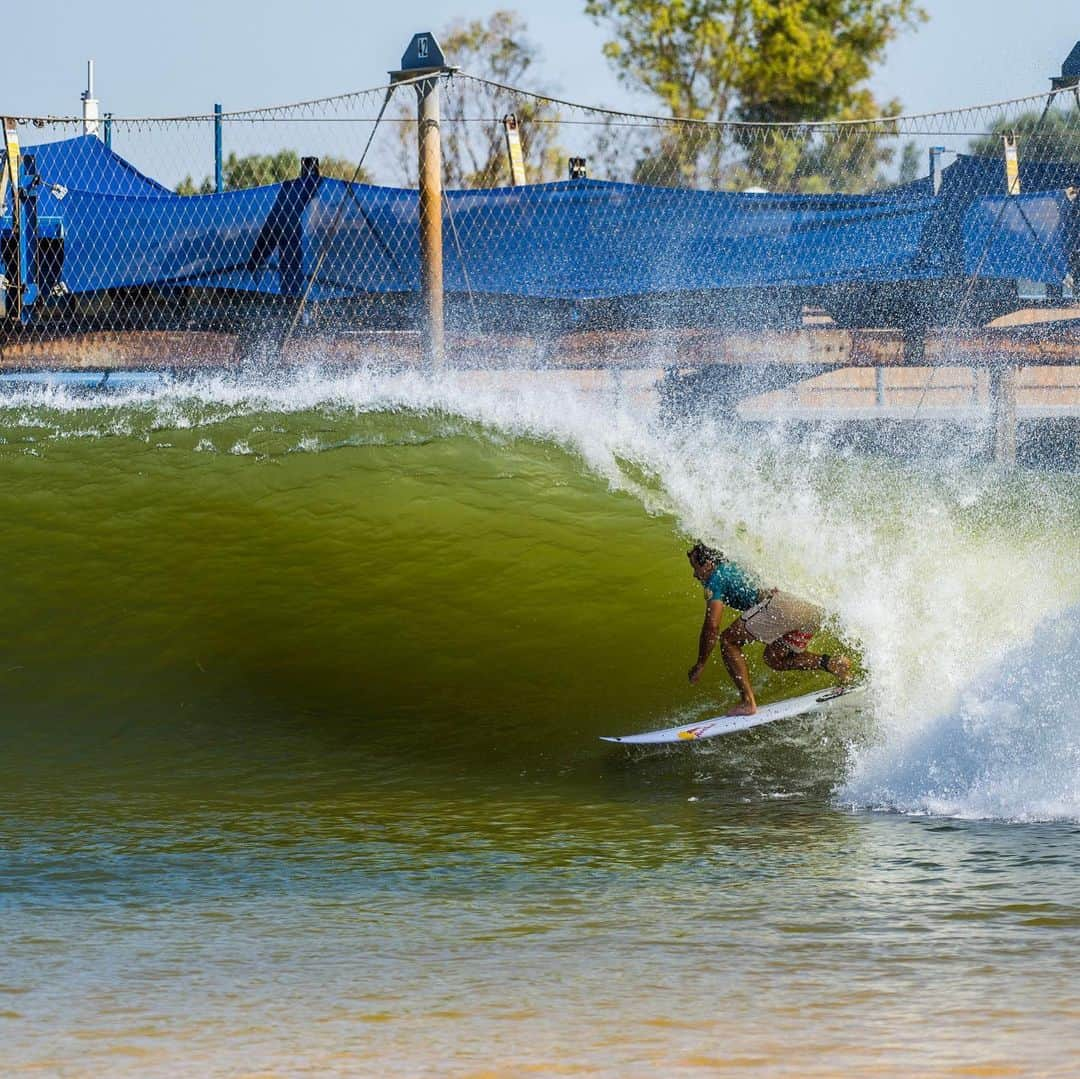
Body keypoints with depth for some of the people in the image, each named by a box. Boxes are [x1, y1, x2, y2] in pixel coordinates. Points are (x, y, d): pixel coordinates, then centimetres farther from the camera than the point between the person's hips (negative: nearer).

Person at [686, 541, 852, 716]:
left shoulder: (716, 578, 7)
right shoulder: (734, 569, 33)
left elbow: (712, 625, 0)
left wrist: (700, 664, 6)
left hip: (778, 606, -9)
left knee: (728, 641, 4)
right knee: (774, 658, 26)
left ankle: (748, 703, -5)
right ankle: (829, 662, 5)